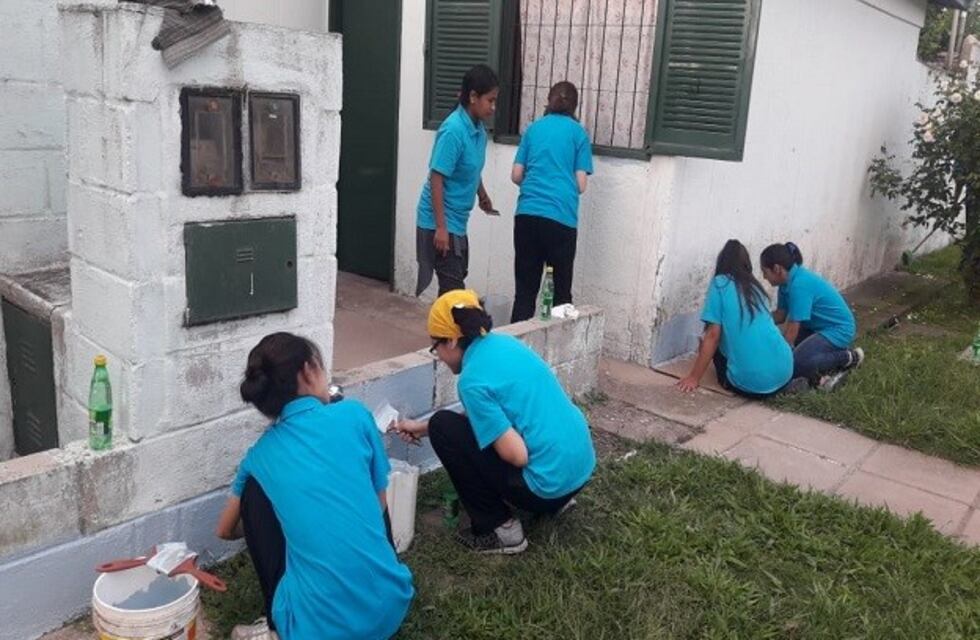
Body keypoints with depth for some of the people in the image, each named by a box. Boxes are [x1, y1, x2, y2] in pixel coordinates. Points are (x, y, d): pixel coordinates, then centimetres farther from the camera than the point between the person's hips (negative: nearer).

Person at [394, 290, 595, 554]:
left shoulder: (473, 380, -17)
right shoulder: (505, 343, 9)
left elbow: (517, 456, -20)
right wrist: (421, 428, 27)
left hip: (549, 482, -8)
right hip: (582, 466, 9)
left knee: (443, 427, -2)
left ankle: (500, 530, 2)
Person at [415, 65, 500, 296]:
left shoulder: (478, 128, 5)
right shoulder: (453, 130, -21)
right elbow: (436, 179, -23)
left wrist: (482, 196, 32)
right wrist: (441, 227, -24)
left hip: (457, 220, 9)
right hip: (439, 221, -9)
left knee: (454, 281, 15)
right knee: (453, 287, -5)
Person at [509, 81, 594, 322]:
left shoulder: (533, 129, 15)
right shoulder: (578, 132, 7)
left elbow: (516, 175, 13)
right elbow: (581, 185, 3)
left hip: (527, 214, 3)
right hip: (561, 217, -3)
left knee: (525, 290, 7)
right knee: (561, 292, 9)